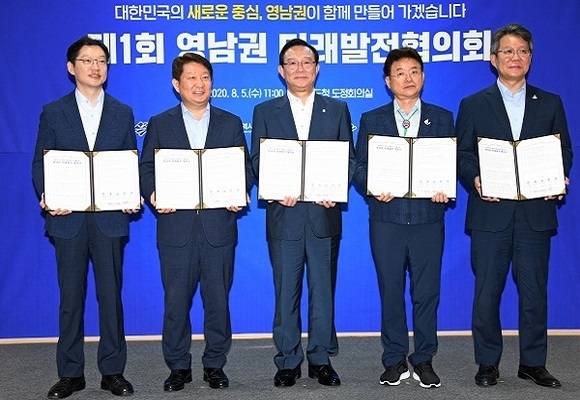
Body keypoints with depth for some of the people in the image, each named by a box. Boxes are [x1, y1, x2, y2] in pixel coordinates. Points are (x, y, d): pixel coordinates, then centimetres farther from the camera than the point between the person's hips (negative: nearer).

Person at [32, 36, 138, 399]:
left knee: (111, 295, 6)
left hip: (110, 218, 0)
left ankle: (113, 371, 17)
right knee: (70, 297, 7)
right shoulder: (53, 112, 7)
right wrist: (46, 198, -13)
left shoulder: (123, 113, 9)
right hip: (68, 218, 0)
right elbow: (40, 163, 4)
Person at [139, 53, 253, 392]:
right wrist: (153, 195, -14)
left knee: (218, 298, 8)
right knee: (176, 300, 6)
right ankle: (179, 366, 21)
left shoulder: (231, 123, 10)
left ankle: (215, 364, 23)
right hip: (176, 226, 0)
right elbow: (147, 169, 5)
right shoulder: (160, 124, 8)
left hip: (219, 225, 1)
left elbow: (246, 168, 8)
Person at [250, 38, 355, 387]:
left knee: (323, 290, 7)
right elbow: (257, 162, 3)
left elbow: (349, 159, 5)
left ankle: (321, 359, 21)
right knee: (286, 292, 7)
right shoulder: (265, 112, 8)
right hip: (284, 215, 0)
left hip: (324, 213, 0)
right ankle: (288, 361, 19)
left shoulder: (337, 109, 9)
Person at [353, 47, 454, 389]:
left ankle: (424, 359, 20)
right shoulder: (372, 120, 7)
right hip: (386, 217, 0)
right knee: (391, 291, 7)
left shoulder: (442, 118, 9)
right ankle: (395, 360, 20)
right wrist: (374, 188, -16)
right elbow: (360, 168, 4)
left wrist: (445, 189, -13)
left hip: (428, 216, 0)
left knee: (427, 292, 5)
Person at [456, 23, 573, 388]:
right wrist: (474, 180, -16)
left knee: (535, 291, 7)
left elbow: (564, 151, 11)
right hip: (490, 211, -1)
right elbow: (462, 155, 3)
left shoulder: (550, 104, 12)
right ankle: (488, 363, 17)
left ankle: (533, 363, 22)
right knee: (487, 291, 4)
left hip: (536, 211, 2)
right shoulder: (473, 105, 7)